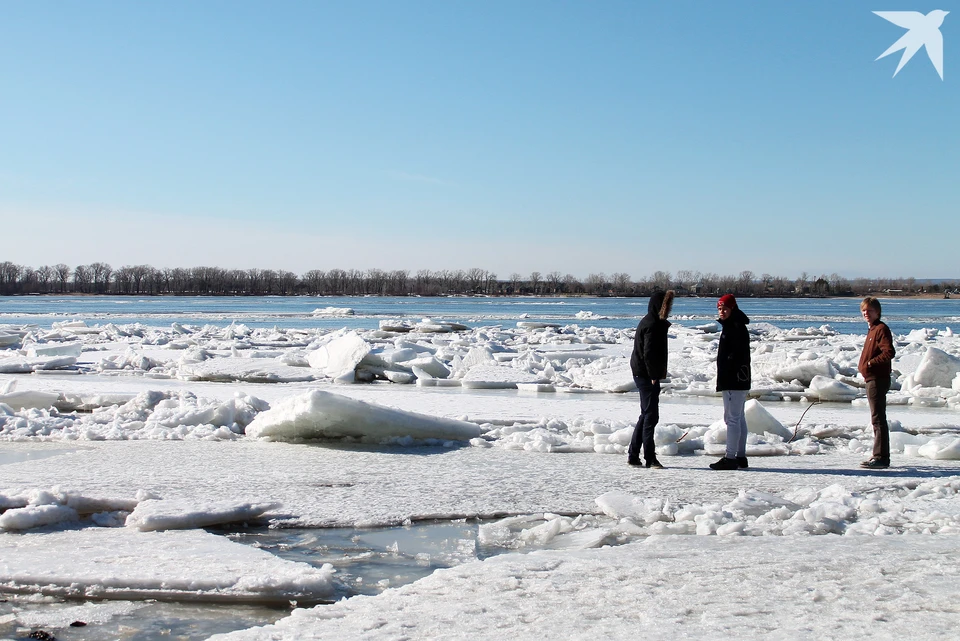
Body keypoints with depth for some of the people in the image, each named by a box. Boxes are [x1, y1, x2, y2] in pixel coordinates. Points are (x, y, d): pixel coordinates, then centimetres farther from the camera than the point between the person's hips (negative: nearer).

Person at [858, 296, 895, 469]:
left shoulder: (881, 329, -12)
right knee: (877, 419, 14)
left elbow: (889, 352, -23)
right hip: (872, 379, 11)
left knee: (878, 419, -9)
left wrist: (870, 363, -19)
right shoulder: (872, 330, 18)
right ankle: (880, 456, 21)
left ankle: (881, 457, -8)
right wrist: (864, 365, 11)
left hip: (878, 380, -11)